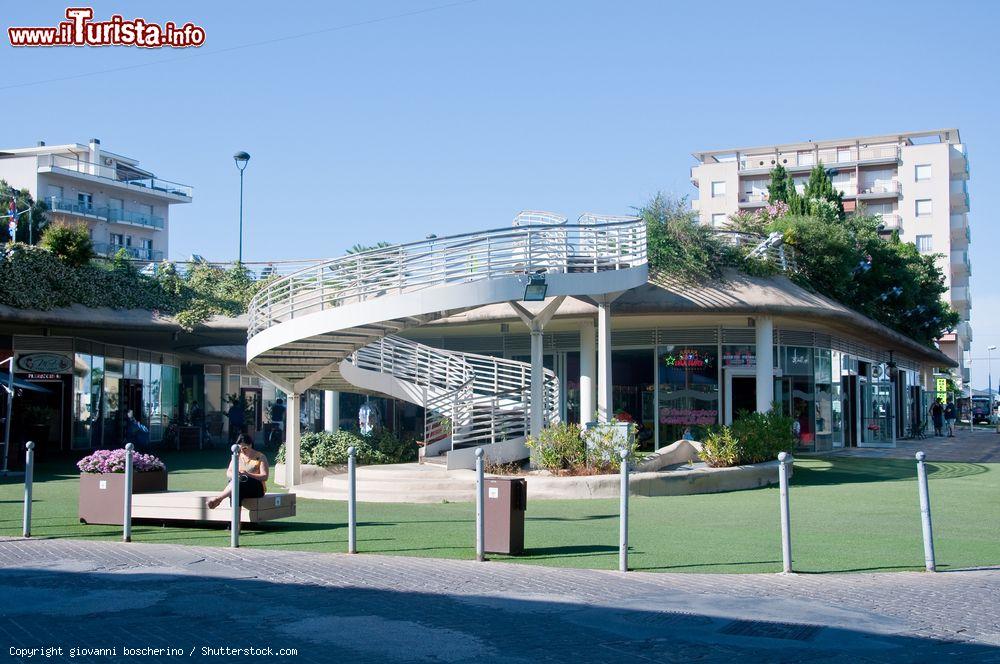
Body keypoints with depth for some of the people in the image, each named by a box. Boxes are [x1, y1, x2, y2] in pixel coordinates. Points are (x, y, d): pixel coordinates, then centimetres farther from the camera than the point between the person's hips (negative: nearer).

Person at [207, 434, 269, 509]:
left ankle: (218, 498, -42)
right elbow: (228, 472, 10)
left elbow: (265, 477, -7)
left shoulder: (260, 457, 2)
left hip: (257, 488, -4)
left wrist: (248, 474, -23)